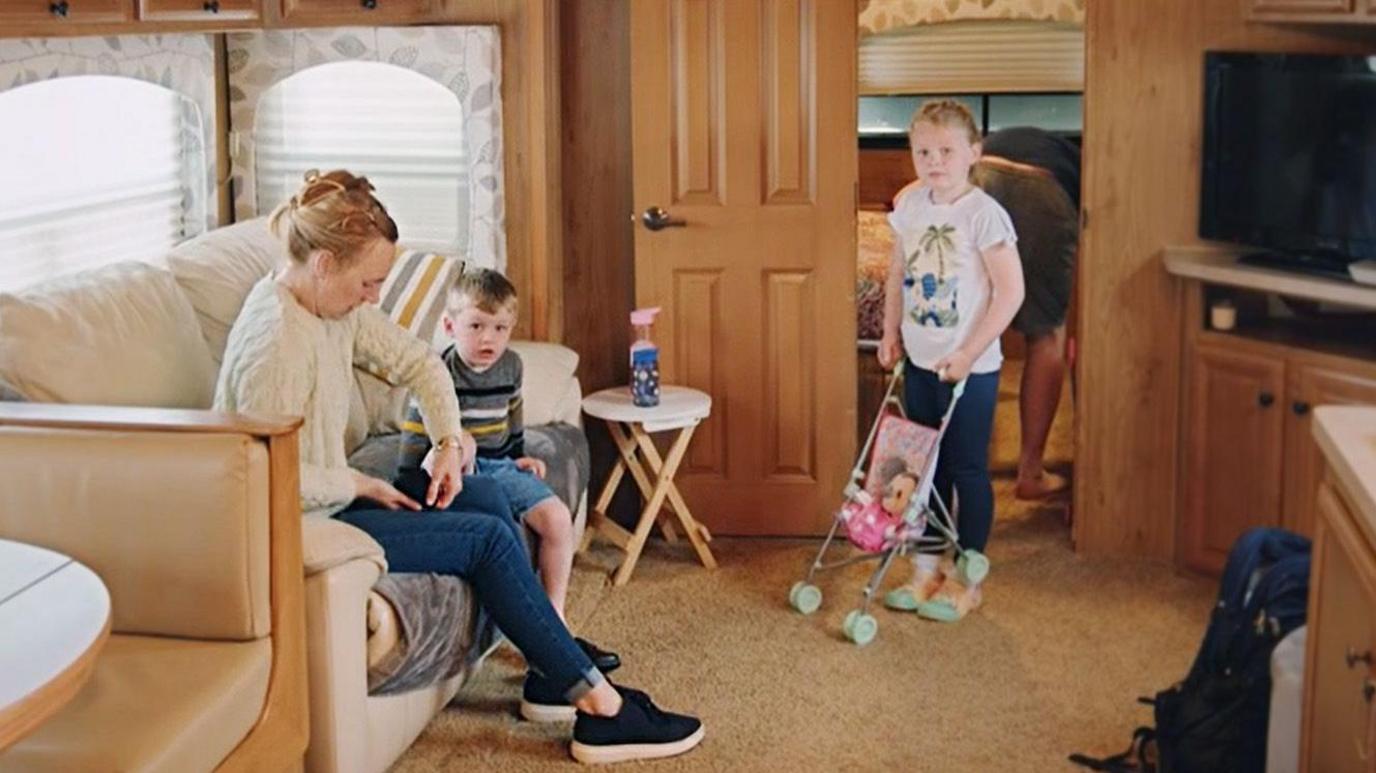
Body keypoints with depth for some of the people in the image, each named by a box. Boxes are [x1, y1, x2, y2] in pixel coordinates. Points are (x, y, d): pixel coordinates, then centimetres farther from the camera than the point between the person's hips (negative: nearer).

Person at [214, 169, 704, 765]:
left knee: (486, 497, 5)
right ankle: (597, 705, -4)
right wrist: (359, 484, -14)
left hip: (332, 494, 10)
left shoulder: (336, 303, 2)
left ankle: (551, 675, 10)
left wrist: (449, 443, 1)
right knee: (487, 538, -10)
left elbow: (417, 362, 14)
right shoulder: (276, 342, -27)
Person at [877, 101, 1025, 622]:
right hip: (919, 361, 7)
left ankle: (966, 580, 15)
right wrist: (891, 334, 8)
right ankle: (928, 570, 27)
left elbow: (1011, 291, -18)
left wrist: (969, 353, -18)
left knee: (967, 470, 4)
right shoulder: (909, 205, 2)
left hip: (969, 366, -6)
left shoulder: (983, 214, -17)